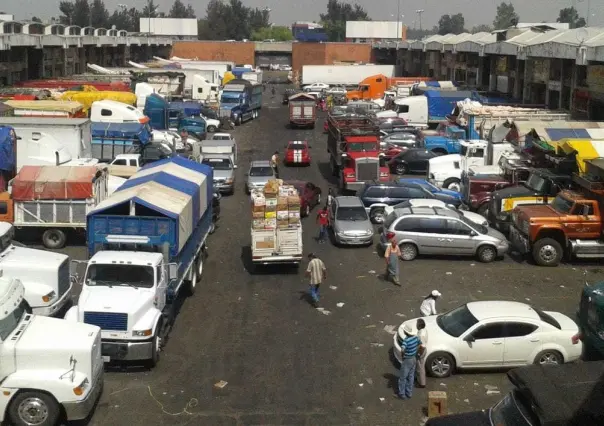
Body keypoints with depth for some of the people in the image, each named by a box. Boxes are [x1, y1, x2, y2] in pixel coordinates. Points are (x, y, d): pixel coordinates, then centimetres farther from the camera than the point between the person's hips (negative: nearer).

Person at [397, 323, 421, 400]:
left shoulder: (406, 340, -28)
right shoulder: (415, 337, -5)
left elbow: (402, 349, -42)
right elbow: (420, 344, 11)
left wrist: (401, 356, -23)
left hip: (407, 360, -7)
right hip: (414, 359, 7)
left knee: (402, 377, 8)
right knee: (411, 377, 18)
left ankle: (402, 394, 16)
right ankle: (409, 393, 27)